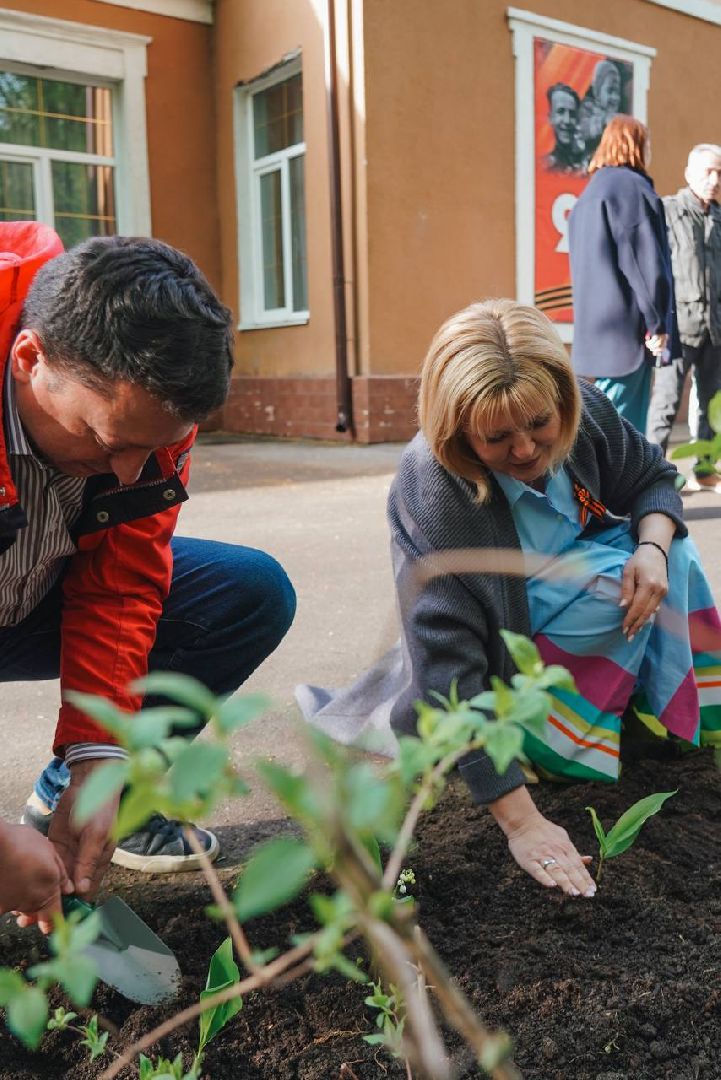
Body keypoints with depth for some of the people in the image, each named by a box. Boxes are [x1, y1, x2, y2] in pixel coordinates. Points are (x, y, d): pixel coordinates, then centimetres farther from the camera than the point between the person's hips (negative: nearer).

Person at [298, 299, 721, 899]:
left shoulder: (585, 411, -20)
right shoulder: (433, 498, -37)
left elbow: (653, 477, 0)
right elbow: (450, 667, -38)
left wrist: (653, 548, -24)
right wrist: (520, 820, -40)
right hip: (505, 634, -6)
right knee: (617, 586, -29)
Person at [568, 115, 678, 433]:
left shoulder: (591, 193, 20)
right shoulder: (630, 187, -8)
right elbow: (646, 260, -15)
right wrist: (658, 323, -13)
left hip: (598, 328, 9)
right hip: (626, 327, -9)